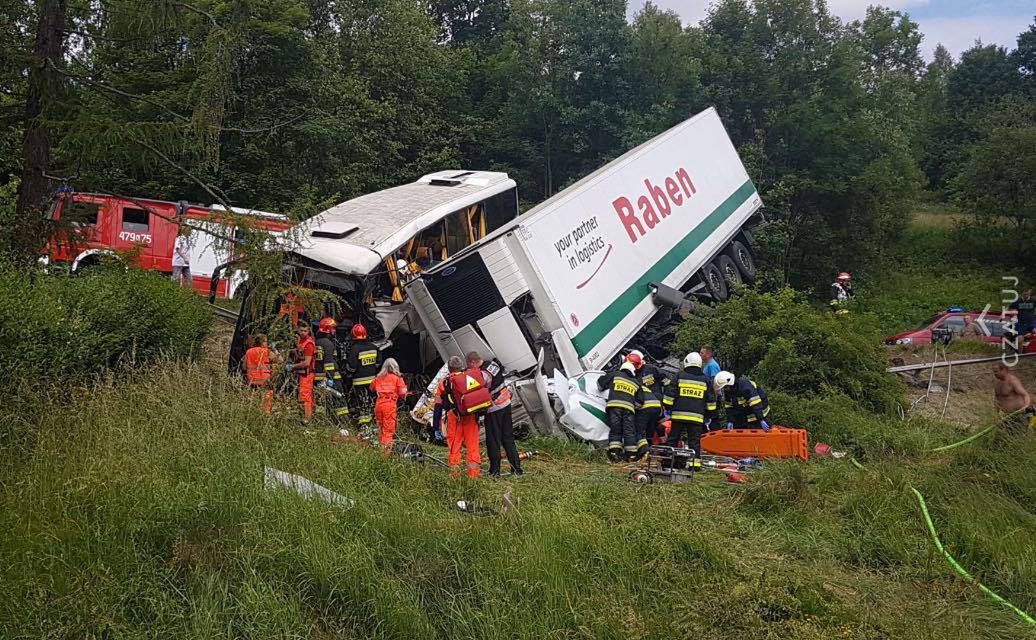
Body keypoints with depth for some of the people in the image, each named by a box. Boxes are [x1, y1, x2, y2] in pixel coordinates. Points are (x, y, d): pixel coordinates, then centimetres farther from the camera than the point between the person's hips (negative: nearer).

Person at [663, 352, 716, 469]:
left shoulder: (679, 376, 2)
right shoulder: (705, 380, 9)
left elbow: (670, 394, 1)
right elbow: (711, 401, 13)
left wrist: (668, 408, 12)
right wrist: (709, 415, 21)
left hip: (679, 415, -1)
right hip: (697, 416, 1)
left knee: (673, 438, 8)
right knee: (695, 440, 4)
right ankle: (695, 462, -2)